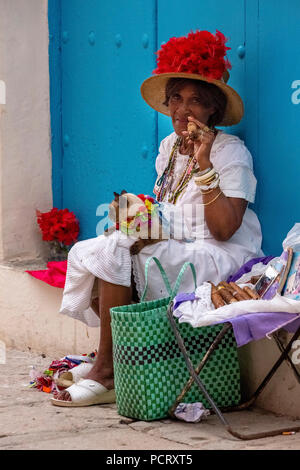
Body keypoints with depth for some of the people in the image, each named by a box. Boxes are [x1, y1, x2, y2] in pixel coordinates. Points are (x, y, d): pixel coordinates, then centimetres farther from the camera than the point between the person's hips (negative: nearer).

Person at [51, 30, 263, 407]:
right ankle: (108, 356, -10)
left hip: (220, 259, -8)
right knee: (85, 253, -7)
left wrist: (203, 165, -22)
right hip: (171, 253, 8)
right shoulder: (169, 146, 13)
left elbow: (224, 230, -19)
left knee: (117, 250, -26)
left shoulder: (231, 152, -8)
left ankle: (107, 371, -18)